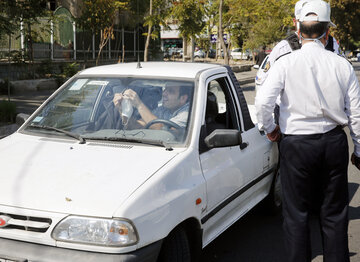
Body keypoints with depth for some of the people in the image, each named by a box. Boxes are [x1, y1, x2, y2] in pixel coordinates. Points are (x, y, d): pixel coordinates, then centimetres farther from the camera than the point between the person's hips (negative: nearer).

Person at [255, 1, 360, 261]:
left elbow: (263, 101, -17)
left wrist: (270, 128, 3)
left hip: (297, 144, -2)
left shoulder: (286, 63, -8)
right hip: (334, 142, 3)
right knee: (334, 213, 14)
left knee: (297, 213, 10)